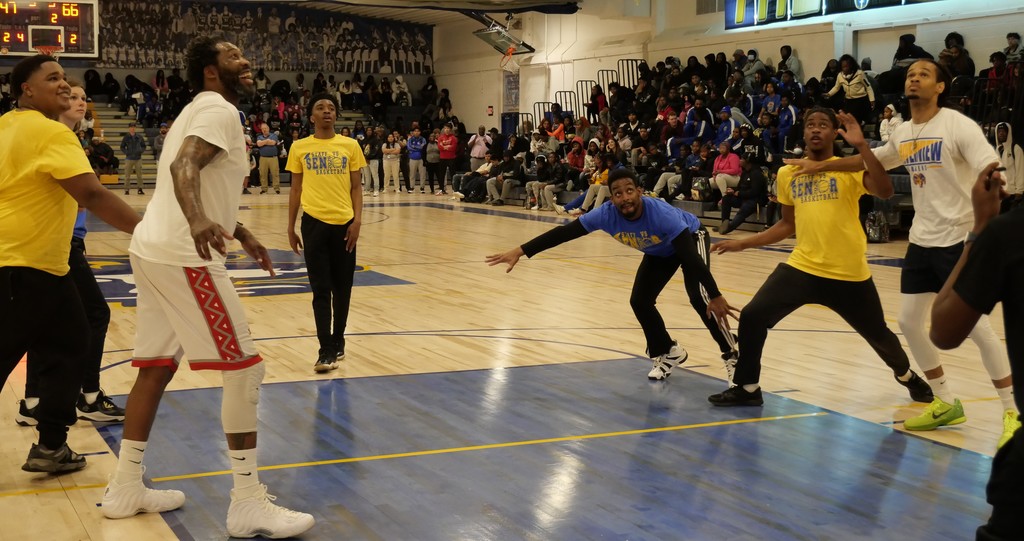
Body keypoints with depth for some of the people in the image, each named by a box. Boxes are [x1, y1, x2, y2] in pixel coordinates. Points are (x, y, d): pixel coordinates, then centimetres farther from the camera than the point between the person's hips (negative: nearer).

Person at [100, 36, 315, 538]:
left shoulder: (201, 109, 22)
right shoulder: (218, 109, -9)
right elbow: (183, 167, -28)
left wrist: (242, 235, 40)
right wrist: (198, 222, -46)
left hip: (154, 249, 10)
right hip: (184, 255, -10)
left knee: (157, 367, 16)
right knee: (244, 369, -7)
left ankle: (126, 487, 24)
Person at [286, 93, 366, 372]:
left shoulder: (350, 145, 5)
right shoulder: (299, 147, 4)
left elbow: (356, 187, 6)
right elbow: (295, 189, 9)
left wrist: (357, 220, -5)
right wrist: (291, 227, 6)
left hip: (344, 223, 1)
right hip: (314, 223, -1)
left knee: (342, 287, 9)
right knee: (321, 289, -2)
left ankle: (338, 342, 24)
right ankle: (326, 350, -1)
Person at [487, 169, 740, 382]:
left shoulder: (662, 214, -43)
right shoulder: (606, 213, -31)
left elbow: (691, 258, -43)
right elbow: (565, 232, -28)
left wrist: (715, 296, -45)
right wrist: (521, 251, -33)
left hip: (691, 238, -5)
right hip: (659, 251, 6)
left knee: (699, 298, -22)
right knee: (640, 301, -3)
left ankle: (732, 356, -4)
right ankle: (668, 353, 20)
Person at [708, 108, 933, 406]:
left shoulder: (849, 168, -6)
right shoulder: (787, 173, 7)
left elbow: (885, 191, -25)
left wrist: (861, 146, -29)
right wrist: (743, 243, 13)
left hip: (848, 273, -3)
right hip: (802, 267, 3)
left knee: (878, 334, 13)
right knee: (752, 316, -12)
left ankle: (908, 376, 46)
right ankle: (747, 388, 5)